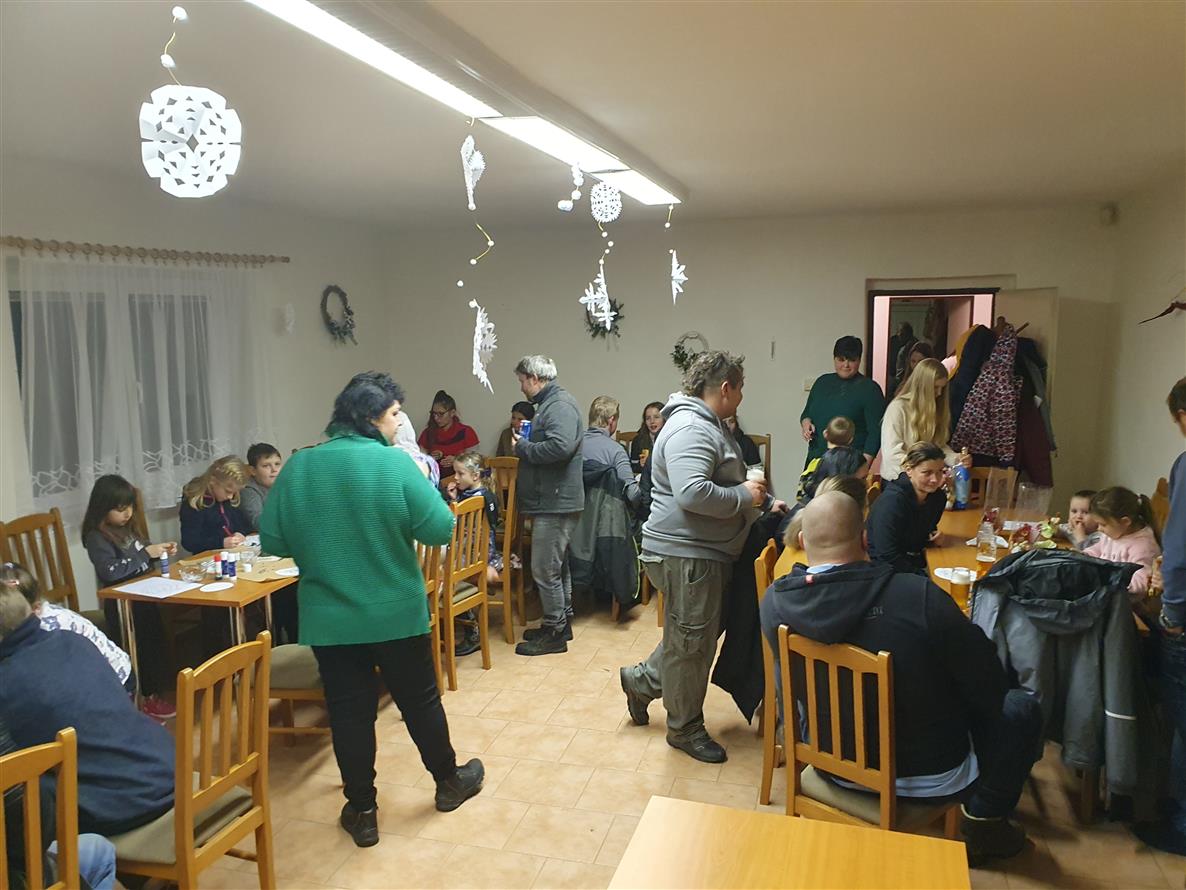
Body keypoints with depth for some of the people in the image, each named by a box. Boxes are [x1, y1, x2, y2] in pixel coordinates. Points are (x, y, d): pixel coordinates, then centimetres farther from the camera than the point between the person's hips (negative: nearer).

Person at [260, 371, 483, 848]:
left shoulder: (299, 465, -5)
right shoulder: (395, 462, -16)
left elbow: (273, 541, -2)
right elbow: (440, 529, -17)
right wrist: (424, 483, -1)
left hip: (329, 619, 2)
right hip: (397, 613, -2)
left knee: (349, 711, 13)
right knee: (420, 700, 16)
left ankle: (362, 813, 25)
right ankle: (449, 782, 36)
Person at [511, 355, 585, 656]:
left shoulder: (560, 405, -16)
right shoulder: (550, 403, 17)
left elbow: (560, 447, -30)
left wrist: (523, 447, -17)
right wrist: (526, 443, 6)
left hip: (555, 502, -11)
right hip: (554, 500, 11)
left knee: (545, 569, -4)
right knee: (556, 565, 18)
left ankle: (555, 634, 6)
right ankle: (561, 623, 30)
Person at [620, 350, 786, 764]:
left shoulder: (708, 425, 15)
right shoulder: (690, 429, -21)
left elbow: (724, 483, 27)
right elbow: (693, 494, -34)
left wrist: (764, 501, 14)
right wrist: (744, 496, -20)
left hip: (705, 553, 11)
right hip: (686, 554, -11)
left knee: (694, 636, 21)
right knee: (691, 642, 4)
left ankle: (643, 680, 37)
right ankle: (685, 727, 21)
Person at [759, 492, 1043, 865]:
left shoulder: (774, 601, -18)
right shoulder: (920, 596, -30)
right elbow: (989, 686, -16)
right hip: (930, 774, -3)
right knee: (1022, 707, 18)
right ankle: (984, 816, 23)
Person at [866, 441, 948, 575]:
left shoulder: (938, 497, 2)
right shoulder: (892, 500, -20)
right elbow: (887, 556, -22)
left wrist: (934, 536, 2)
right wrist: (923, 576, -22)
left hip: (916, 565, 7)